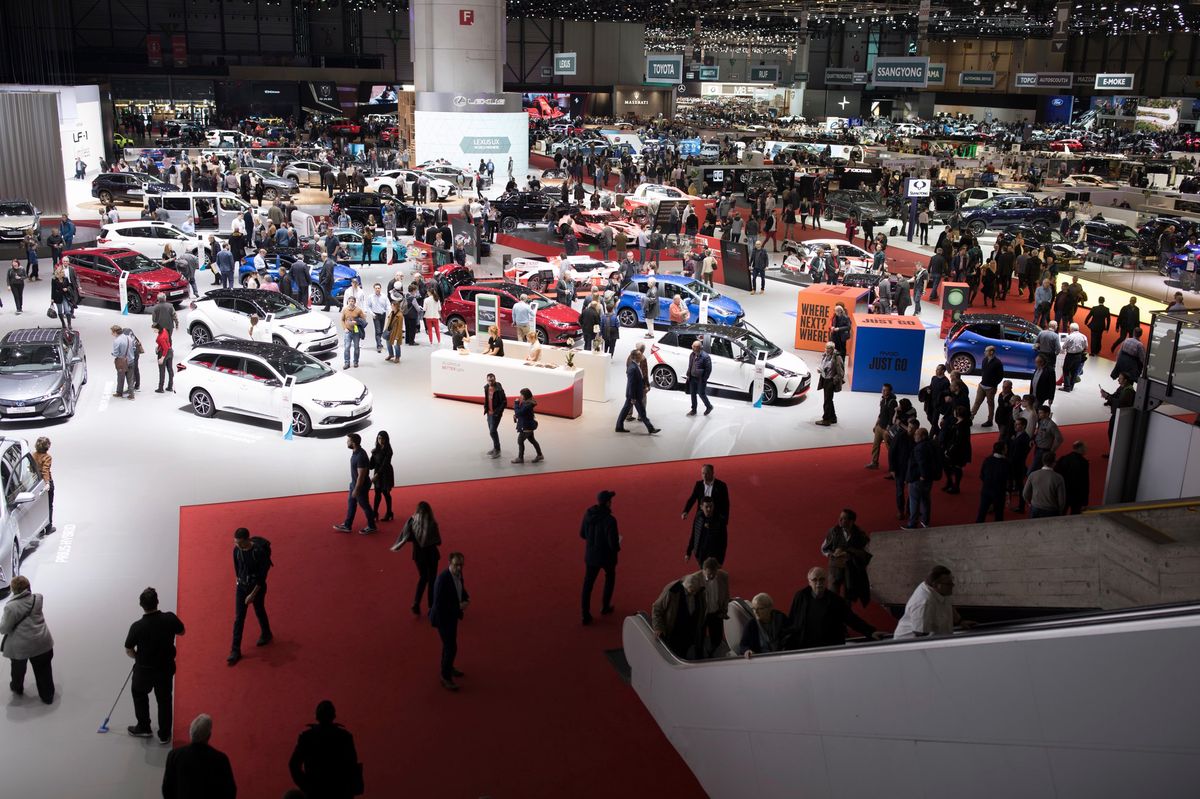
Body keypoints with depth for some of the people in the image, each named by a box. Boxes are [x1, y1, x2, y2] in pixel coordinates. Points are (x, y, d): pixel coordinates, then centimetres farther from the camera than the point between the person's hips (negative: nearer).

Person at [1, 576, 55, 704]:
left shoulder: (11, 607, -23)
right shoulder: (38, 599, -9)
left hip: (20, 646, -3)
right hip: (41, 642, 3)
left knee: (18, 669, 27)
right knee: (43, 670, 18)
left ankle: (17, 688, 53)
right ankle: (48, 696, 29)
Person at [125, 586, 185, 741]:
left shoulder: (137, 627, -24)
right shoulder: (170, 618, -20)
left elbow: (129, 650, -9)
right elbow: (181, 632, 2)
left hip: (144, 670, -2)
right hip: (166, 667, 2)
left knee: (139, 694, 28)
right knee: (164, 700, 19)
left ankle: (144, 728, 39)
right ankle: (164, 735, 29)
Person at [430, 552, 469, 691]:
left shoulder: (458, 574, -7)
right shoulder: (442, 579, -33)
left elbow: (461, 590, 11)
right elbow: (439, 604, -32)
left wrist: (466, 599, -11)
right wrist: (459, 607, -28)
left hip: (452, 613, 9)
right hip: (442, 617, -9)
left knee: (449, 642, 26)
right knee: (451, 647, -4)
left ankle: (447, 667, 46)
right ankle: (446, 677, 13)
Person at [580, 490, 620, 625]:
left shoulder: (588, 514, -9)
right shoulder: (610, 520, -27)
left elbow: (582, 534, 3)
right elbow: (613, 543, -25)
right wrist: (617, 547, -2)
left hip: (591, 554, 4)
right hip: (607, 555, -4)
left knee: (588, 584, 11)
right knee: (610, 577, 26)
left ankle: (585, 615, 8)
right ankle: (605, 606, 35)